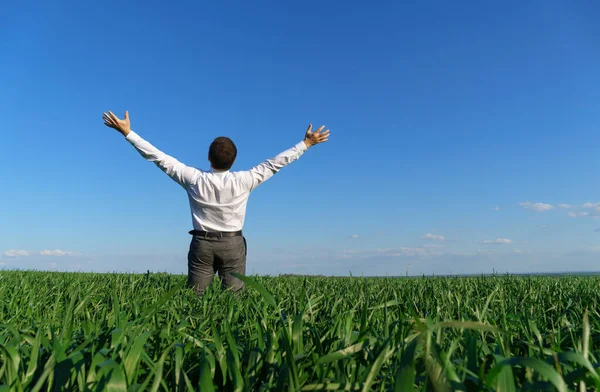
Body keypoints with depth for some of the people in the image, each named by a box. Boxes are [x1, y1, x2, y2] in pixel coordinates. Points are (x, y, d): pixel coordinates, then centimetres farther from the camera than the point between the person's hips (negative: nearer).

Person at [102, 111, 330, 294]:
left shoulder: (194, 179, -10)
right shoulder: (242, 181, -12)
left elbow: (159, 157, -6)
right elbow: (275, 163, -6)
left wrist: (127, 132, 2)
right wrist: (306, 144, 2)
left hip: (202, 243, 1)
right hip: (232, 243, -1)